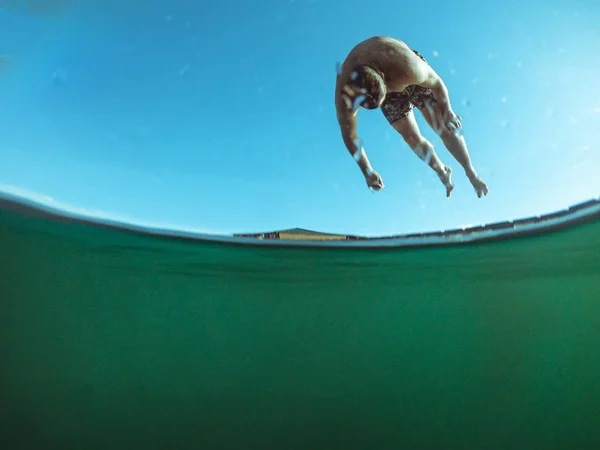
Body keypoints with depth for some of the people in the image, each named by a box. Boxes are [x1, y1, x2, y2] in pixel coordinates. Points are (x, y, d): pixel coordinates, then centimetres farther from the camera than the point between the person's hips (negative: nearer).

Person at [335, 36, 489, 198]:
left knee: (446, 128, -8)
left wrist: (447, 111, -5)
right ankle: (442, 172, 18)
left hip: (416, 81, -2)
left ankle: (471, 172, 13)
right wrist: (367, 171, -16)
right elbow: (349, 134, -22)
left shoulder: (409, 69, -44)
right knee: (411, 136, -7)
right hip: (391, 92, 2)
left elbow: (437, 83, -22)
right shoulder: (344, 96, -37)